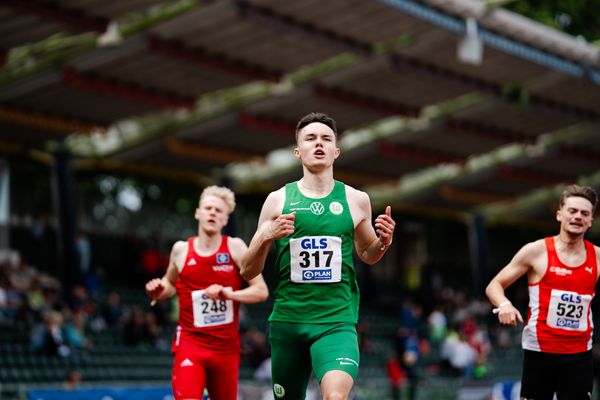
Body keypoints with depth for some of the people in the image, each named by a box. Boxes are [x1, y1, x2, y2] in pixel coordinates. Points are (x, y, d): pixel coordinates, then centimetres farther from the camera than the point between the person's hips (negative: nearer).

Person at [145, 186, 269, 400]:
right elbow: (170, 283, 21)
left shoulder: (235, 247, -4)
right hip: (190, 343, -1)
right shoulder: (181, 249, 1)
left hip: (226, 347, 1)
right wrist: (159, 291, -1)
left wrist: (228, 294, -20)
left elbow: (261, 291, -6)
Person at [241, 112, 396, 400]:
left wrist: (383, 242, -1)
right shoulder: (278, 200, 3)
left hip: (337, 319, -1)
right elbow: (248, 271, 4)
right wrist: (266, 236, -15)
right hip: (287, 319, 1)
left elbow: (366, 255, 22)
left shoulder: (356, 200, 5)